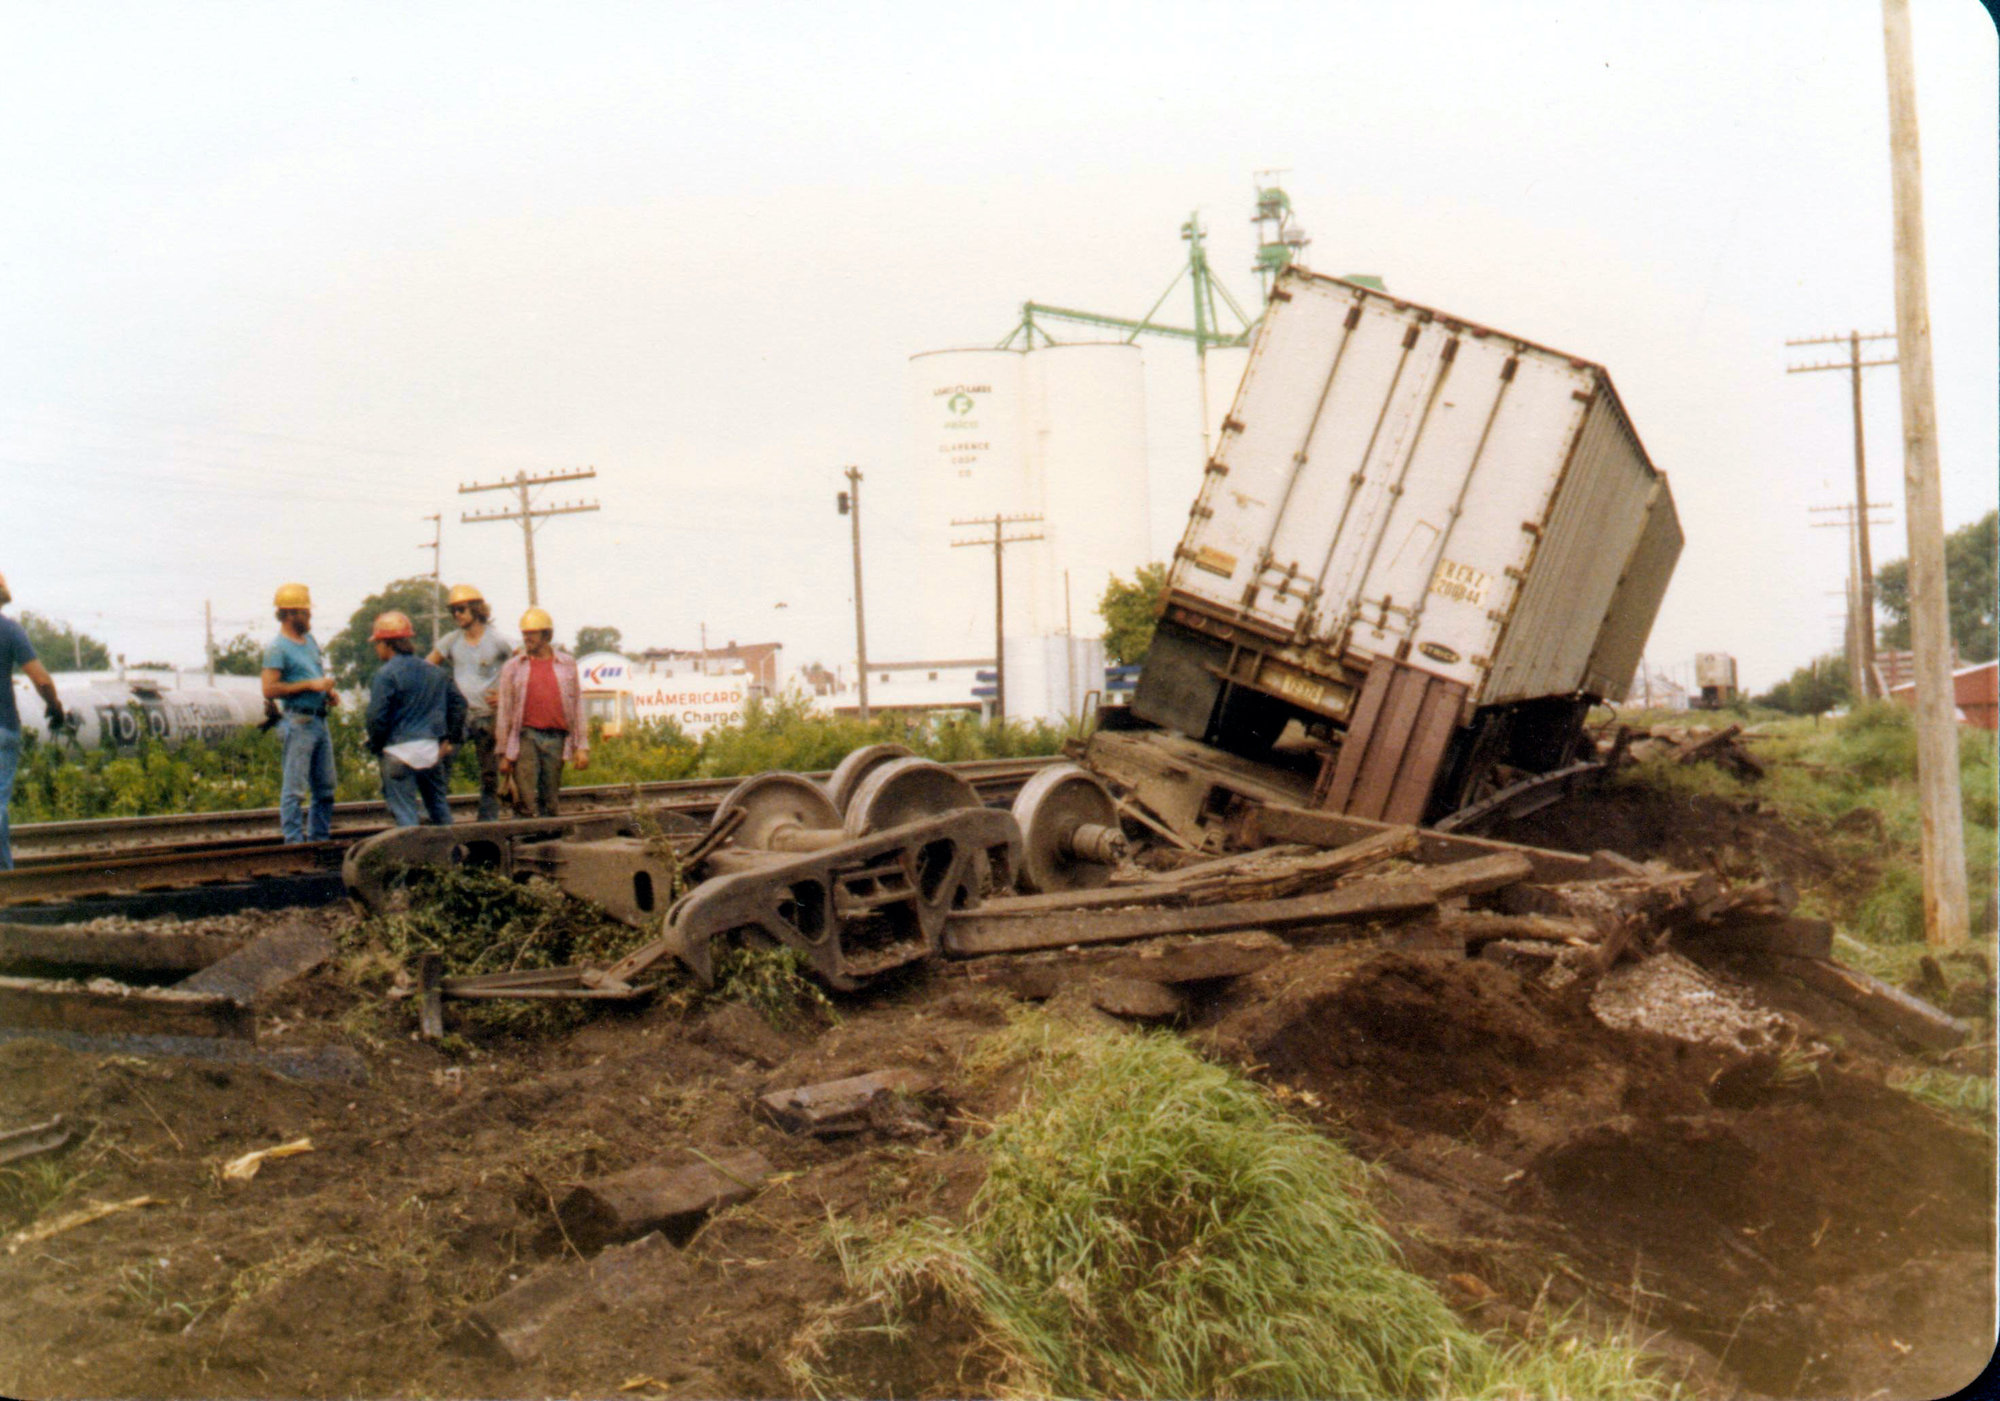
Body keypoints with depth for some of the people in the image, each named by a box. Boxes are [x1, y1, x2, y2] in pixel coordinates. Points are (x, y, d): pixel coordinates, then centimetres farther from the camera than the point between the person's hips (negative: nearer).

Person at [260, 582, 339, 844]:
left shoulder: (309, 640, 16)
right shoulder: (277, 648, -9)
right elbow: (269, 690, -18)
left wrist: (328, 692, 9)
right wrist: (310, 685, -17)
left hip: (319, 721, 9)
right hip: (298, 722, -9)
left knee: (325, 788, 12)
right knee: (295, 789, -5)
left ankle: (320, 839, 21)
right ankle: (295, 842, -2)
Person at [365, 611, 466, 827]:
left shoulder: (385, 675, -9)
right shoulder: (436, 672, 11)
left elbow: (376, 717, -13)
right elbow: (458, 703, 13)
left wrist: (376, 746, 1)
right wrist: (452, 739, 14)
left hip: (399, 751, -6)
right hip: (433, 750, 6)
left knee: (404, 812, -3)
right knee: (438, 804, 17)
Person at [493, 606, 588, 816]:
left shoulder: (567, 664, 11)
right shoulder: (513, 667, 7)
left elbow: (578, 706, 11)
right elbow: (504, 711, 7)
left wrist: (582, 747, 6)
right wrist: (504, 753, 3)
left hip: (556, 738, 1)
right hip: (525, 737, -1)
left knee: (549, 801, 5)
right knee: (526, 800, -9)